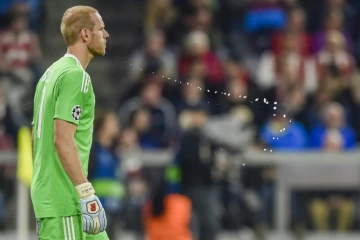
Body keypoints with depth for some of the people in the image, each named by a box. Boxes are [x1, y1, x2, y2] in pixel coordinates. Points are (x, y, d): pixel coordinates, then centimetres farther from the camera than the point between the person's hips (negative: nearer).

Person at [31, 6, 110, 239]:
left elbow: (38, 135, 20)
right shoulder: (75, 76, -14)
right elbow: (63, 139, -22)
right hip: (64, 199, -10)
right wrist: (87, 195, -22)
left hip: (49, 192, 10)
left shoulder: (51, 73, 16)